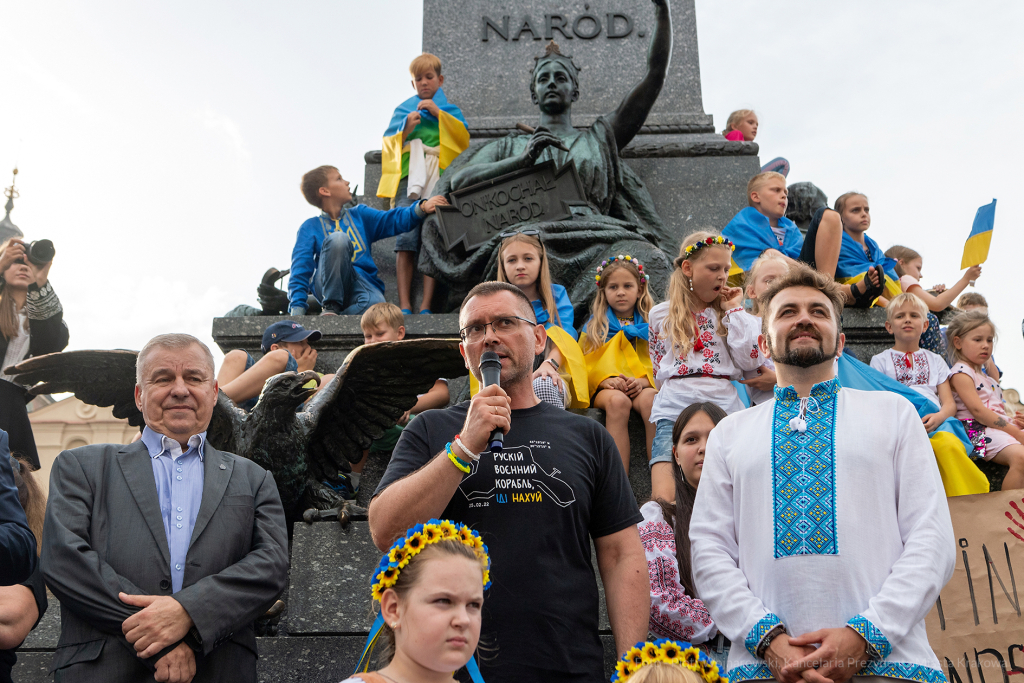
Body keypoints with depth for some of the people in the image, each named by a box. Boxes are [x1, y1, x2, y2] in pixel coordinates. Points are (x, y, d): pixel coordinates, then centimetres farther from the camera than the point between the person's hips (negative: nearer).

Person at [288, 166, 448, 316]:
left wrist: (422, 207, -13)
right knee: (337, 238, -29)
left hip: (364, 284, 2)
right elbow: (300, 270, -1)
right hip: (329, 287, -2)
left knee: (375, 303, -36)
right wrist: (297, 309, -16)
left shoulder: (360, 214, 20)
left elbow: (392, 221, 7)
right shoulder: (310, 228, 9)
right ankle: (331, 306, -22)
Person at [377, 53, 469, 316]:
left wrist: (438, 113, 0)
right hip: (408, 177, 1)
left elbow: (463, 139, 5)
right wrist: (405, 130, 2)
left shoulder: (450, 110, 23)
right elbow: (387, 147, 19)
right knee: (406, 238, -15)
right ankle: (404, 306, -19)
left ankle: (426, 306, -16)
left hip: (439, 180, -1)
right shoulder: (402, 109, 26)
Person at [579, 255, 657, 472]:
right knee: (618, 401, -37)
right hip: (606, 387, -1)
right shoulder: (595, 326, 15)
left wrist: (643, 381, -13)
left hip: (643, 385, 1)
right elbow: (585, 364, 9)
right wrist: (606, 380, -11)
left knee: (650, 400, -36)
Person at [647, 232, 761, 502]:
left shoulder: (731, 314, 16)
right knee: (664, 500, -18)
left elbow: (750, 360, 1)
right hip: (674, 409, 0)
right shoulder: (660, 314, 16)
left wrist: (733, 309, 5)